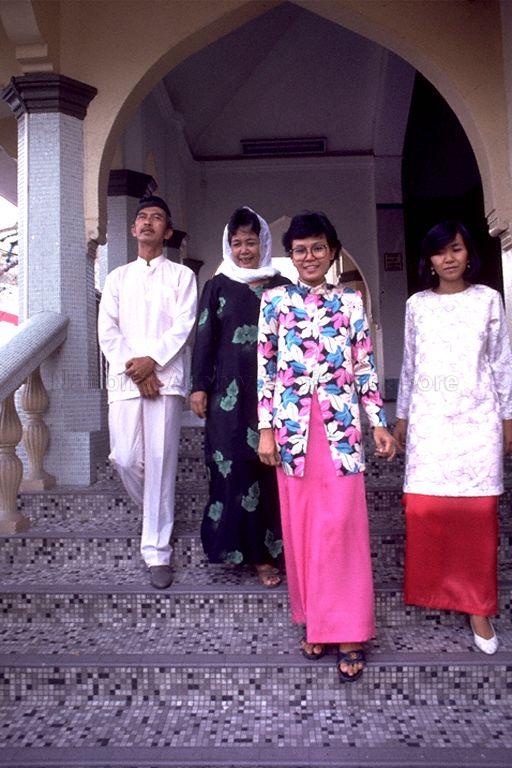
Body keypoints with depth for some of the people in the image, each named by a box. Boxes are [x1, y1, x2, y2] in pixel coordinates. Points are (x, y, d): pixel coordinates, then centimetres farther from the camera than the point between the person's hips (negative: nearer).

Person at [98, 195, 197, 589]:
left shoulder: (182, 275, 12)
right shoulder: (117, 278, 19)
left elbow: (183, 327, -1)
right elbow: (108, 331, 8)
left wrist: (151, 361, -14)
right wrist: (134, 371, -6)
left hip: (166, 378, -3)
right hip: (125, 378, 3)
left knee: (161, 462, -7)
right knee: (126, 458, -3)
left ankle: (158, 553, -1)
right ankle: (156, 512, 27)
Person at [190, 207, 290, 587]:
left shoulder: (281, 287, 10)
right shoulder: (218, 287, 8)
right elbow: (205, 339, 5)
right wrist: (200, 386, -1)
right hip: (232, 391, -1)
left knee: (273, 464, -1)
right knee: (235, 467, -1)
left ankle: (271, 546, 10)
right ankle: (255, 551, 11)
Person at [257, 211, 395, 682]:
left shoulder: (350, 302, 9)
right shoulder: (275, 301, 7)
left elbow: (365, 367, 9)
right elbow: (265, 368, 4)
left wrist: (379, 423, 4)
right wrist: (266, 428, -2)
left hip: (340, 423, 0)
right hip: (293, 425, 1)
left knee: (342, 524, -3)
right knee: (299, 526, 7)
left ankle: (349, 632, 9)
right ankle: (313, 621, 24)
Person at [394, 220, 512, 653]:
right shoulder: (417, 305, 10)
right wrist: (402, 417, 13)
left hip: (477, 418, -1)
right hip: (429, 417, 1)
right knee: (425, 506, -4)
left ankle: (477, 605, 10)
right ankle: (432, 590, 17)